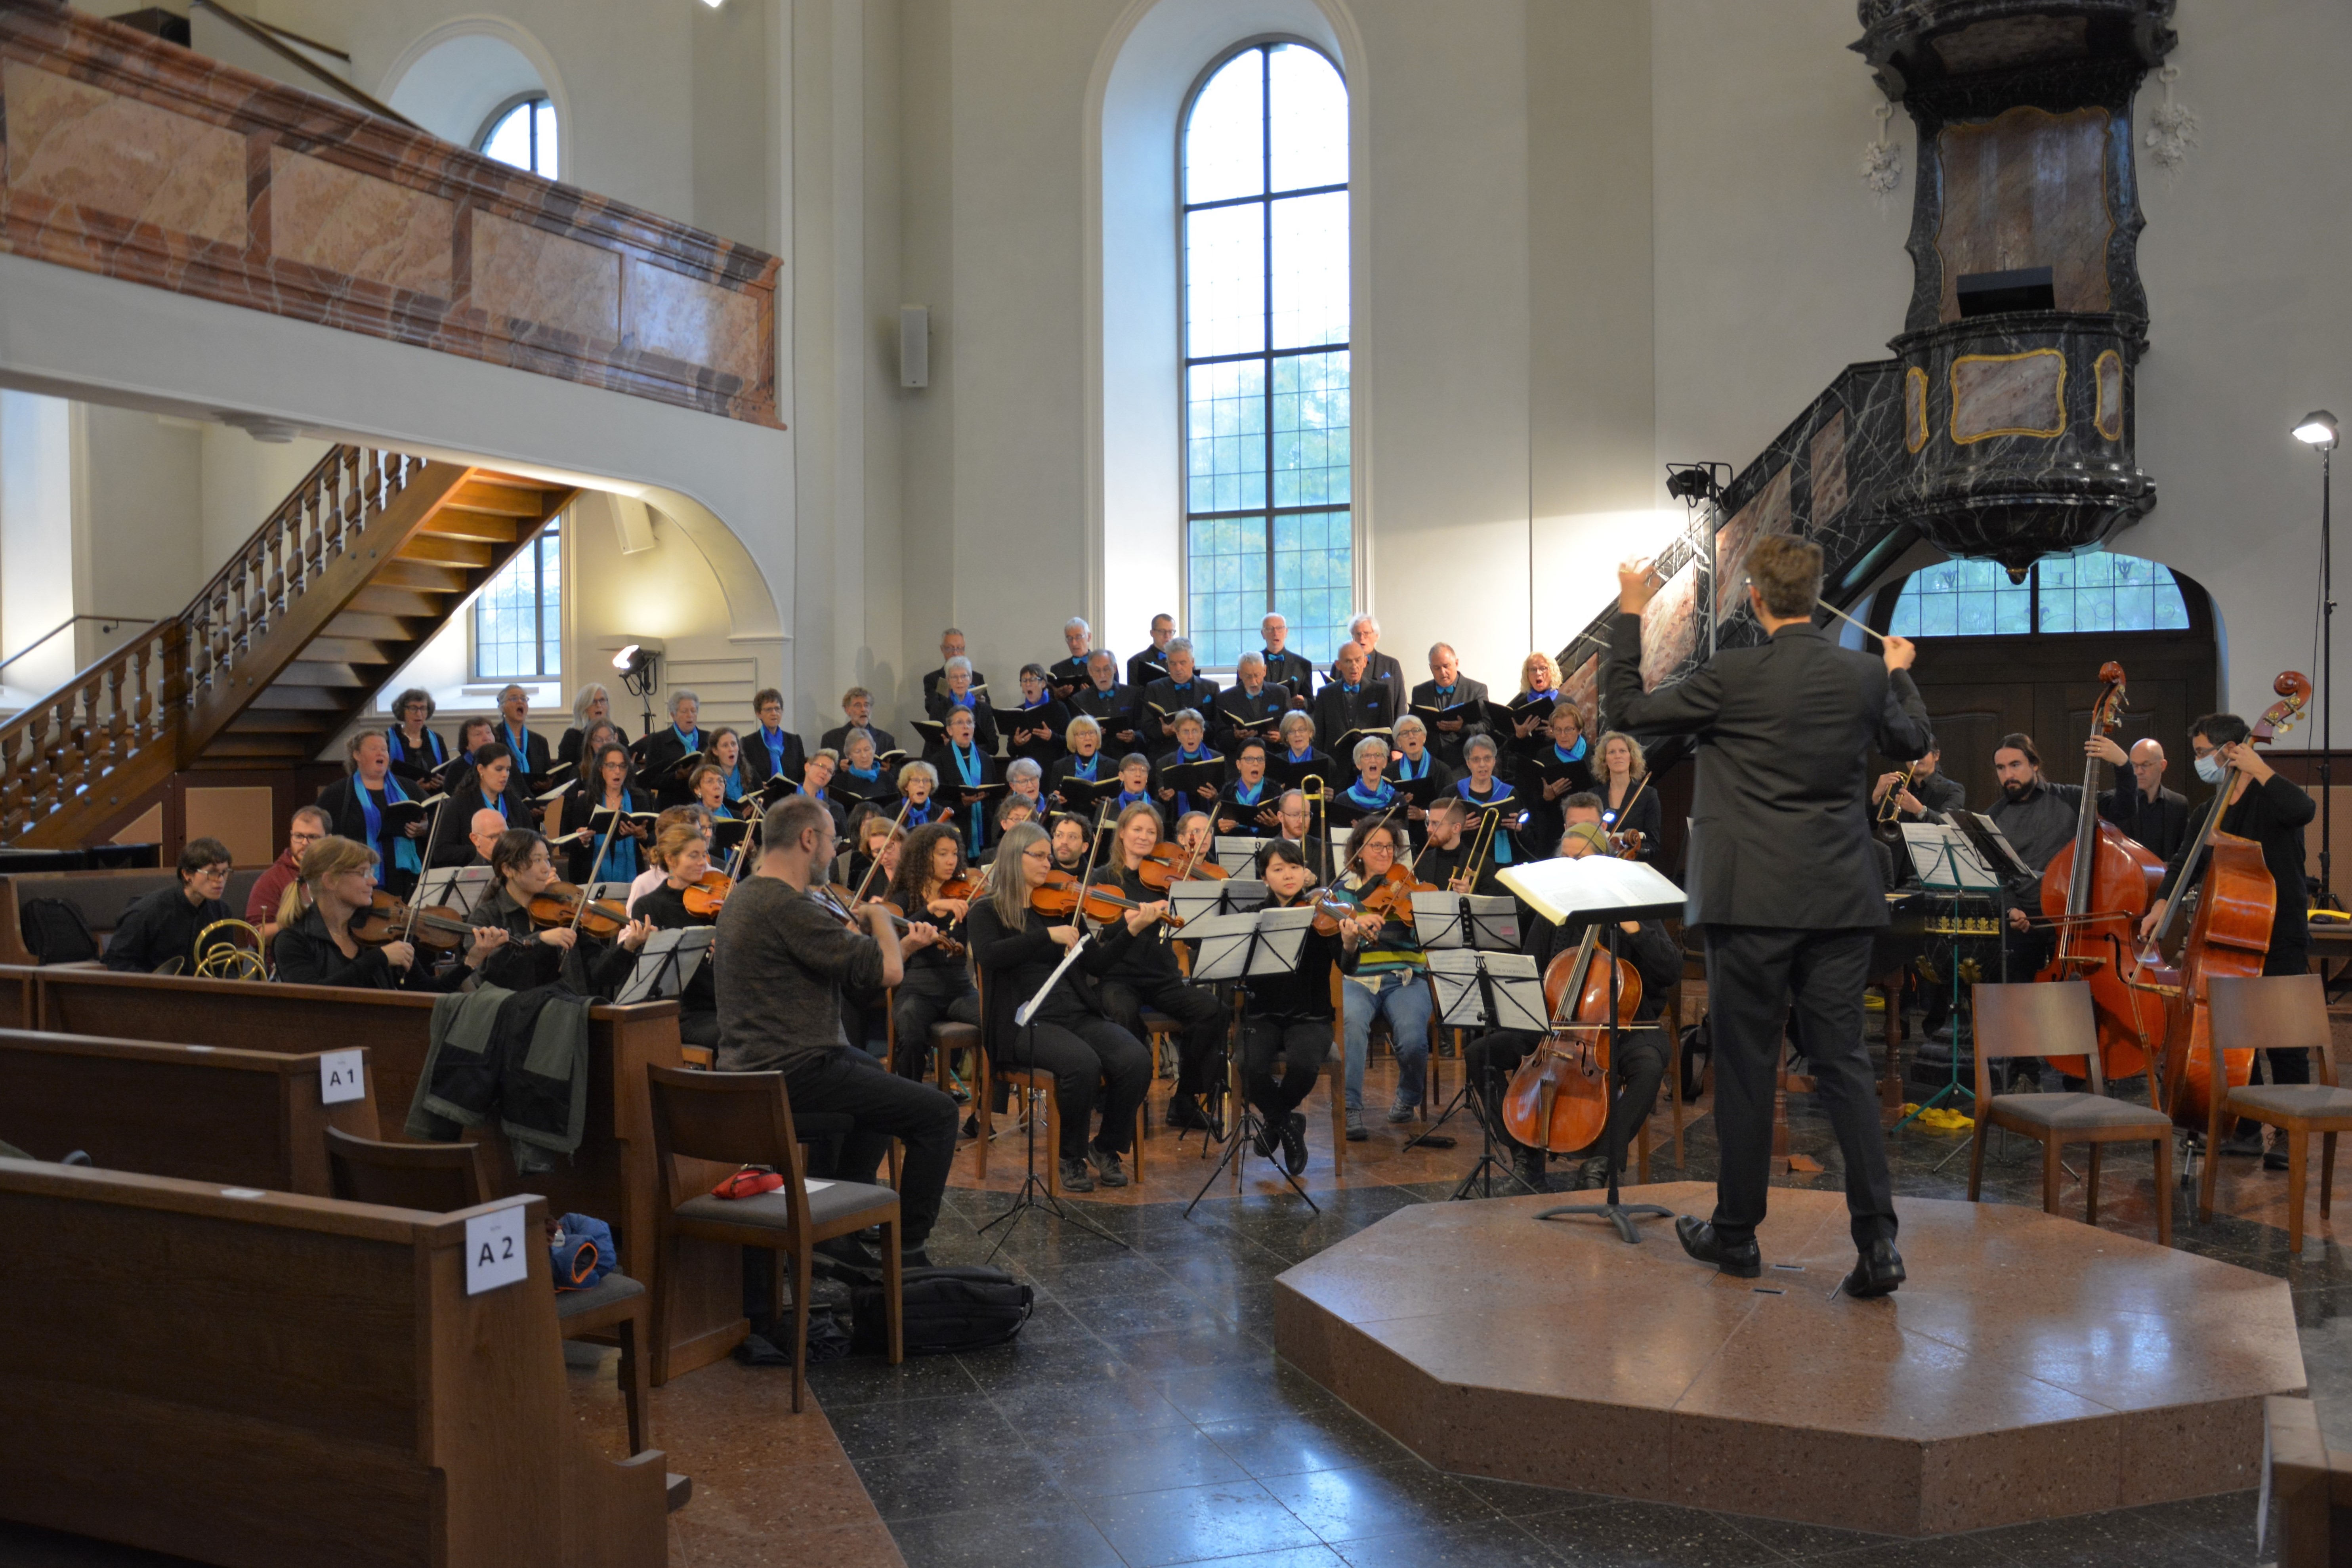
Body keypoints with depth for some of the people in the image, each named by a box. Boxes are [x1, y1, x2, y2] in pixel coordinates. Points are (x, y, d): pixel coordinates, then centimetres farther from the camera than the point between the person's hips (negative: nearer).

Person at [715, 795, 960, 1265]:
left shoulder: (746, 895, 11)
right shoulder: (787, 906, -22)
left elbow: (843, 968, 13)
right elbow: (886, 971, -22)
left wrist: (904, 947, 9)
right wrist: (879, 916, -4)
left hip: (751, 1065, 11)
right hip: (791, 1072, -11)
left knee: (882, 1077, 33)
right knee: (937, 1112, -7)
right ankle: (908, 1251, 0)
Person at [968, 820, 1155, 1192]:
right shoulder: (987, 912, 5)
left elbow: (1095, 963, 11)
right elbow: (989, 955, -17)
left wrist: (1132, 930, -4)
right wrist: (1048, 935, -21)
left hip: (1078, 1014, 5)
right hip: (1025, 1022, -4)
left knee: (1137, 1060, -22)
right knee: (1082, 1063, -33)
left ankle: (1107, 1146, 3)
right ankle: (1070, 1155, -6)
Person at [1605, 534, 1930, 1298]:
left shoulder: (1732, 675, -12)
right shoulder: (1865, 676, 2)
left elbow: (1629, 708, -1)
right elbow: (1912, 743, 21)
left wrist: (1629, 616, 9)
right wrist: (1900, 673, 38)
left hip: (1753, 900, -4)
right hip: (1840, 900, 4)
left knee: (1747, 1067, 6)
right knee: (1843, 1062, 8)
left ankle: (1736, 1233, 18)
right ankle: (1878, 1240, 4)